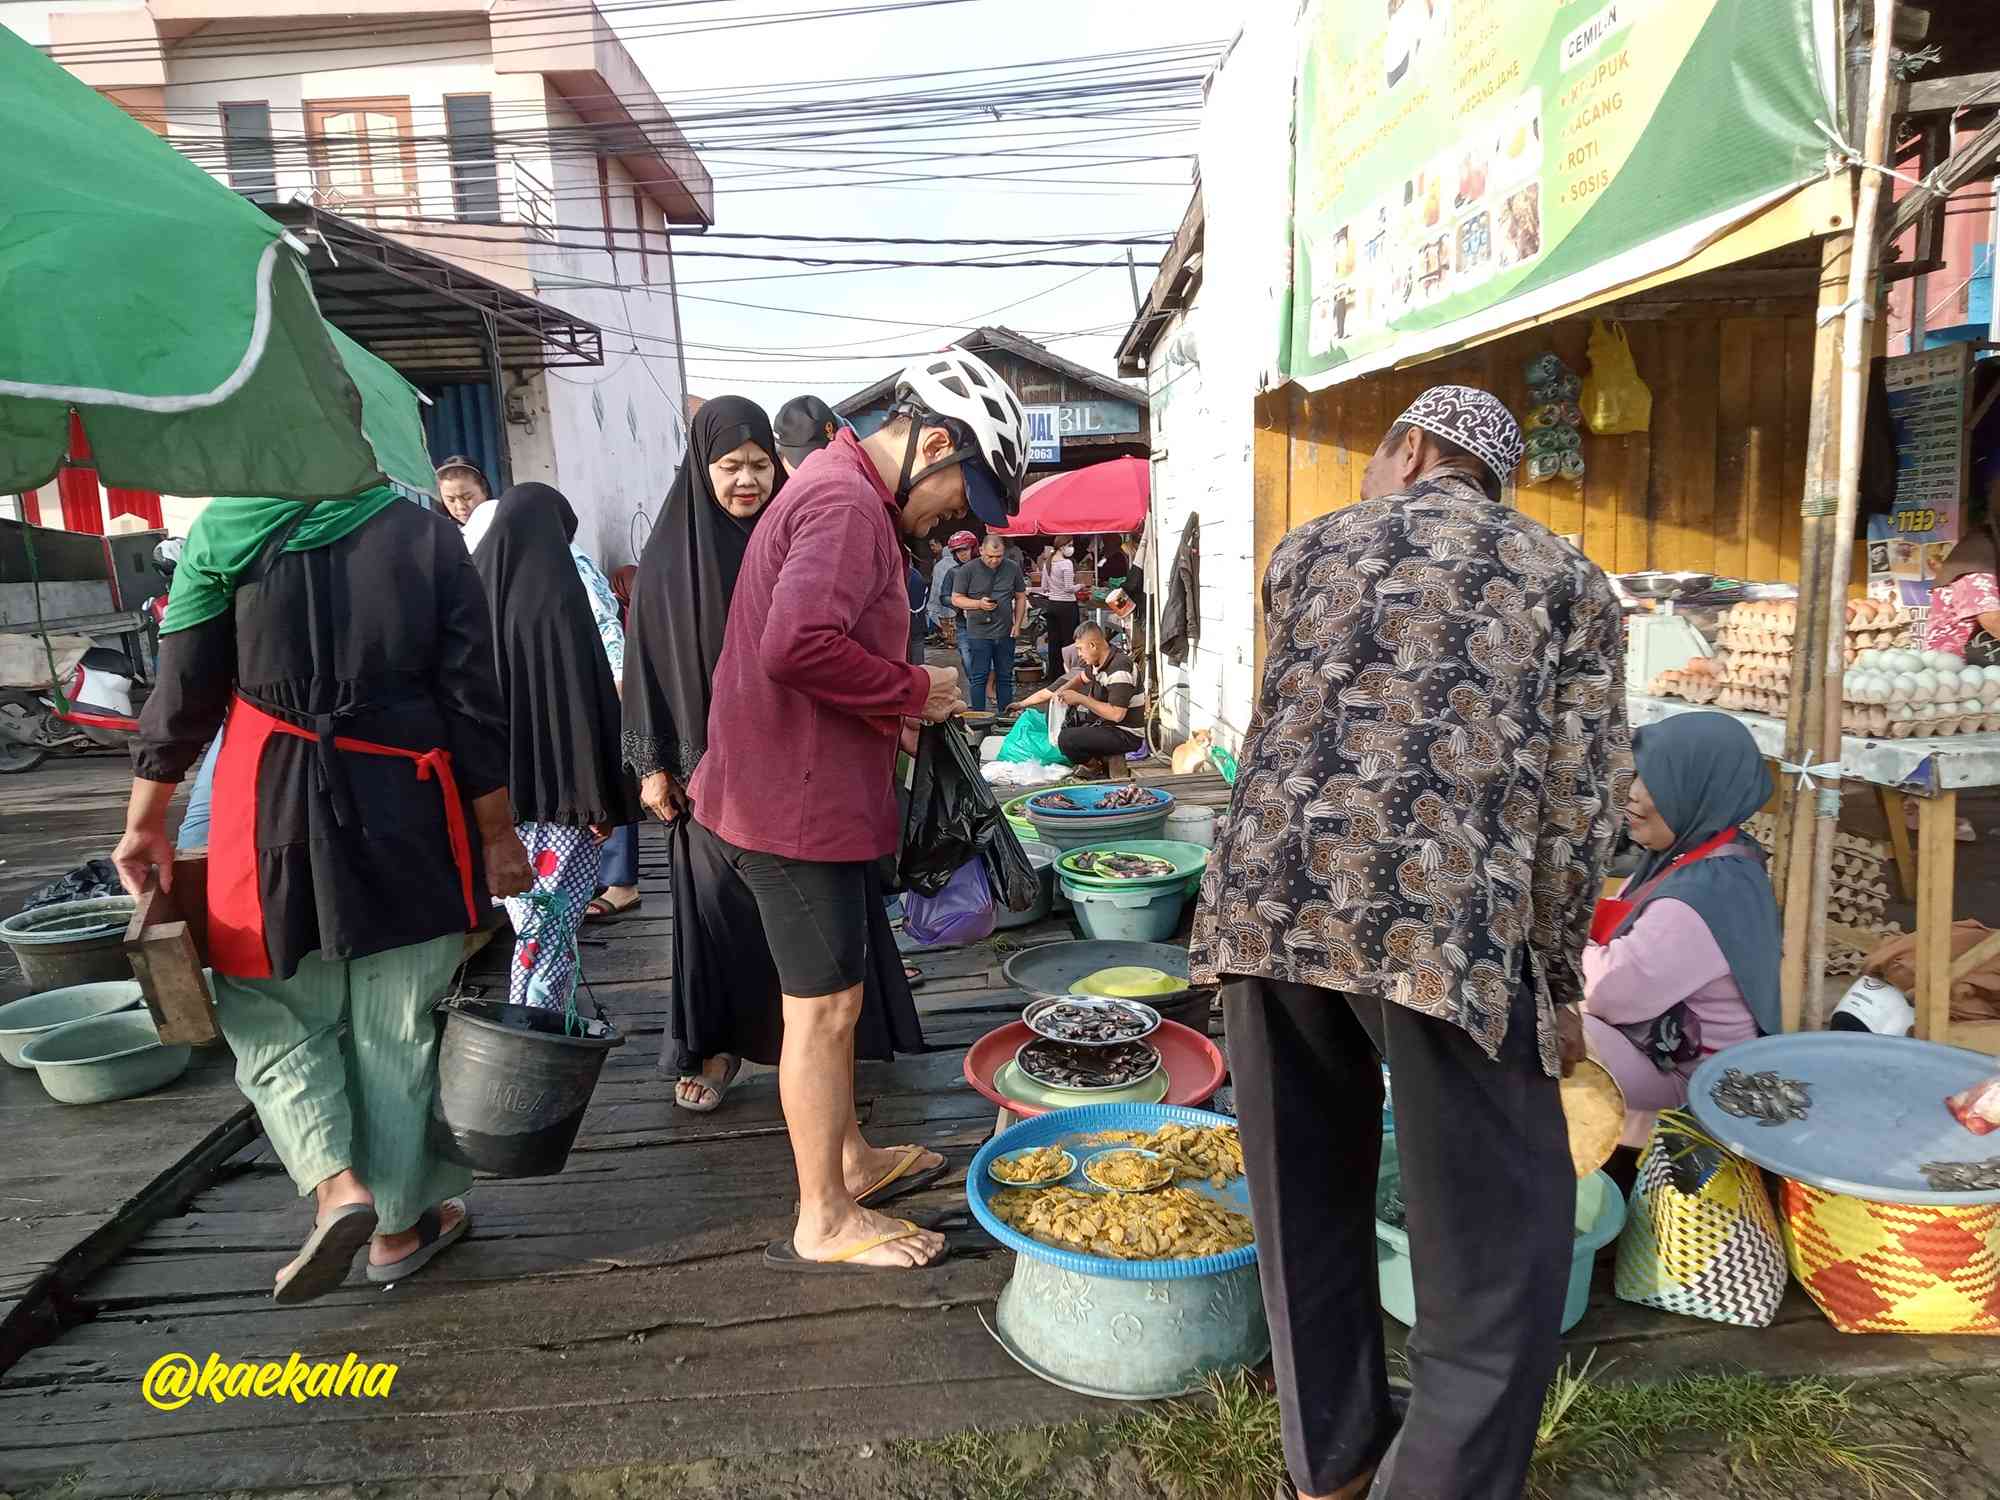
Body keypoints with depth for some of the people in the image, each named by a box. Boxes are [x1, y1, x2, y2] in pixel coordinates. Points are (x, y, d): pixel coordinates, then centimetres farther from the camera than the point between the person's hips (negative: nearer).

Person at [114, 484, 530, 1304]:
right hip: (403, 810, 0)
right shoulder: (426, 534, -1)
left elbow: (184, 691, 2)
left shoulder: (224, 531, 0)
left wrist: (146, 822, 13)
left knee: (271, 1007, 18)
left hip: (270, 804, 0)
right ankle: (401, 1220, 23)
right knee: (399, 1024, 10)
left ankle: (336, 1183, 3)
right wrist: (496, 833, 3)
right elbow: (472, 700, -3)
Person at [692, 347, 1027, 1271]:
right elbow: (797, 647, -32)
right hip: (803, 802, -10)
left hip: (815, 791, 10)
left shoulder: (841, 494, 16)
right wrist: (914, 691, -18)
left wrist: (895, 710, 10)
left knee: (832, 992, 21)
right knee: (824, 1004, 1)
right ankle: (823, 1224, 17)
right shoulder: (847, 504, -19)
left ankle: (848, 1155, 38)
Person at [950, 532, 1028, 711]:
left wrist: (1017, 624, 3)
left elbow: (1021, 597, 12)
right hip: (978, 633, -3)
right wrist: (979, 604, -16)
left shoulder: (1013, 568, 4)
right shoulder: (967, 570, -4)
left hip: (1005, 633, 3)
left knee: (1005, 677, 9)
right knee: (979, 678, -1)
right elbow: (956, 598, -1)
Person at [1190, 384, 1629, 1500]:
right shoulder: (1568, 578, 12)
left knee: (1309, 1198, 19)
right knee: (1498, 1235, 12)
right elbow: (1581, 801, 7)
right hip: (1443, 916, -3)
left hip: (1267, 898, 4)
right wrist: (1559, 979, 16)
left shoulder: (1308, 550, 19)